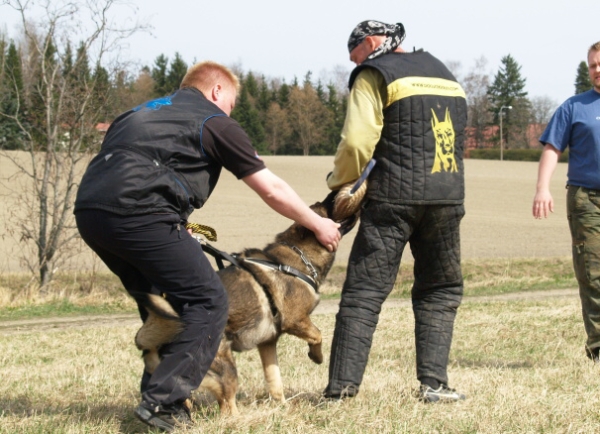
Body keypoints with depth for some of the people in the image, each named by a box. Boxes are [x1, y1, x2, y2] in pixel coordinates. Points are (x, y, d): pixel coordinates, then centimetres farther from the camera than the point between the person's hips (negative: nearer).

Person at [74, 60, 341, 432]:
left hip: (89, 212, 8)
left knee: (160, 301, 25)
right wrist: (318, 225, 26)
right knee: (208, 303, -1)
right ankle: (162, 401, -10)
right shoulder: (212, 121, 12)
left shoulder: (145, 110, 32)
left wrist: (179, 228, 36)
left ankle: (158, 390, 24)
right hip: (139, 213, -8)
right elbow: (271, 189, 13)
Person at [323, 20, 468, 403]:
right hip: (447, 199, 5)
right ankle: (433, 382, 6)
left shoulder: (375, 75, 0)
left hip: (394, 199, -5)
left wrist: (339, 182, 6)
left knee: (364, 291, -2)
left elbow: (357, 141, -12)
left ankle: (343, 385, -7)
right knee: (440, 292, 15)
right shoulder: (444, 73, 21)